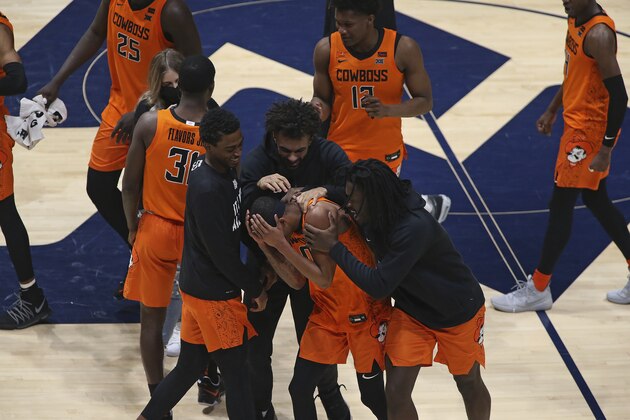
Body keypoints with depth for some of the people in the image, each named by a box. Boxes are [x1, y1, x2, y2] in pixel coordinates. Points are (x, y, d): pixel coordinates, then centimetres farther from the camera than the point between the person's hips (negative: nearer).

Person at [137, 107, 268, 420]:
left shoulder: (224, 169, 2)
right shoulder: (207, 189, -27)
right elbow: (221, 253, -22)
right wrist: (255, 290, -11)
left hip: (199, 287, 9)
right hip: (213, 295, -9)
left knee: (189, 368, 18)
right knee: (237, 374, 3)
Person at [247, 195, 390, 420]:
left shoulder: (317, 214, -26)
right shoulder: (290, 228, -1)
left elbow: (324, 279, -26)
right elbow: (297, 282, 1)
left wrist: (281, 244, -28)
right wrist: (265, 245, -9)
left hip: (365, 310, -7)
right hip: (328, 311, 7)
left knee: (372, 394, 1)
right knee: (299, 388, 1)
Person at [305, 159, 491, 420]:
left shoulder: (414, 227, -38)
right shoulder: (374, 216, -17)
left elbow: (378, 285, -36)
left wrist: (333, 247, -33)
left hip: (458, 310, -5)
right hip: (412, 310, 5)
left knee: (469, 383, 18)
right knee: (396, 394, -4)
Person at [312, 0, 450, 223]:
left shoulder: (403, 49, -15)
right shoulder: (326, 49, -11)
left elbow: (425, 101, -8)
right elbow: (322, 99, 2)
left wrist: (387, 110, -26)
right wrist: (317, 110, -23)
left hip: (386, 154, -2)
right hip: (340, 152, 2)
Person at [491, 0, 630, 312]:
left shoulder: (598, 34, -24)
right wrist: (552, 111, 22)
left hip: (588, 131, -10)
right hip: (576, 122, 10)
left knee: (560, 206, -1)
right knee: (596, 201, 17)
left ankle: (538, 289, 10)